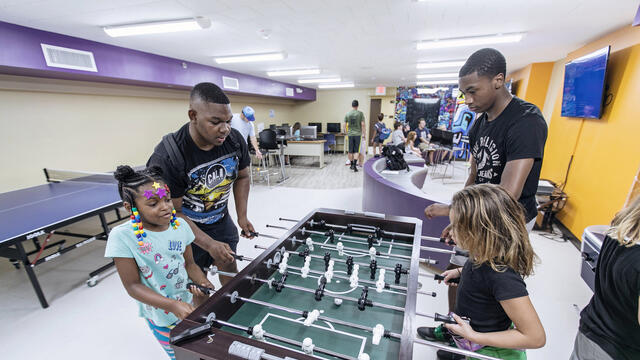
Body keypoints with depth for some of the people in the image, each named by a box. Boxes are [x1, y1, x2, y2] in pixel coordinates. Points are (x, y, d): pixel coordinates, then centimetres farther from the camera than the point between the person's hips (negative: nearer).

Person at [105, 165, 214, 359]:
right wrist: (173, 306, -27)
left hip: (189, 304, 4)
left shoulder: (179, 226, -11)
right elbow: (133, 285, -18)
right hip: (161, 317, -3)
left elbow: (189, 264, 1)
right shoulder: (122, 236, -21)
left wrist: (205, 283, -17)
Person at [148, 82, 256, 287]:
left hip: (221, 222, 4)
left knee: (231, 273, 16)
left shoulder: (235, 139, -15)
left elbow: (242, 177, 2)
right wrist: (210, 245, -25)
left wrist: (242, 216, -4)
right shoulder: (166, 158, -29)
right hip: (187, 230, -4)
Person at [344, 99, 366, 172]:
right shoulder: (360, 113, -4)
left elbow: (345, 124, 4)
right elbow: (362, 124, -7)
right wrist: (363, 133, 2)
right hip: (358, 134, -2)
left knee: (350, 151, 10)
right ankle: (354, 165, -12)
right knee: (356, 151, 0)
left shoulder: (347, 114, 2)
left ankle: (352, 165, 19)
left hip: (350, 134, 2)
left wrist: (346, 133, 17)